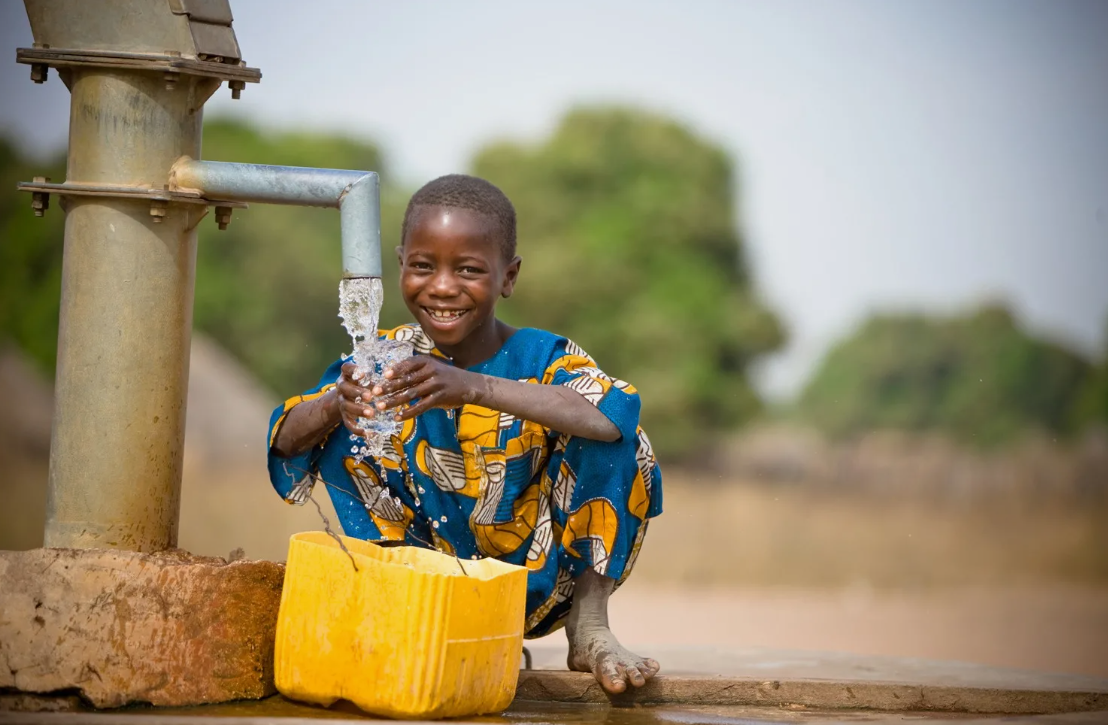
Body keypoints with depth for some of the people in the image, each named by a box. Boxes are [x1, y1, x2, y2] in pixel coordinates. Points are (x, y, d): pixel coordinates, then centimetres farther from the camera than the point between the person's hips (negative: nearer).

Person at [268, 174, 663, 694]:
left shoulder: (541, 359, -16)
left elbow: (611, 419, -39)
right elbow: (286, 441, -11)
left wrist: (474, 387, -51)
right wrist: (334, 405, -36)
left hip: (536, 584, -2)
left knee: (620, 446, -24)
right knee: (346, 435, -13)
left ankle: (589, 627, -10)